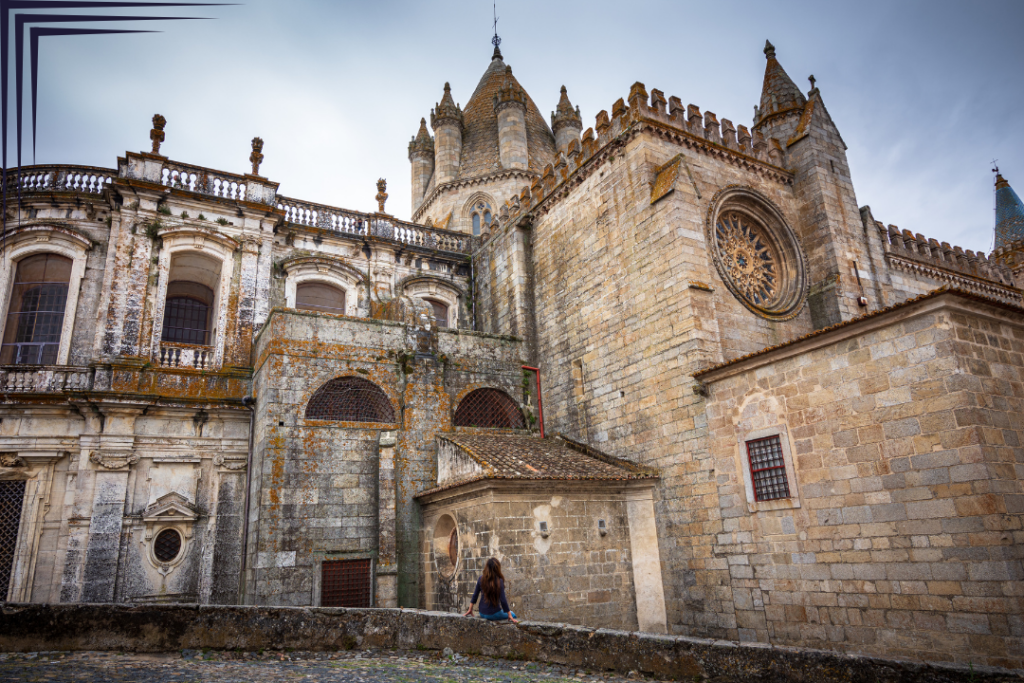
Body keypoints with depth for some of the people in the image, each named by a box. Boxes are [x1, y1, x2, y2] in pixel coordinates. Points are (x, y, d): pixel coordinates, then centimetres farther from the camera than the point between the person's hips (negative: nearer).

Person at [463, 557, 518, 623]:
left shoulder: (481, 579, -7)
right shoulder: (499, 581, -19)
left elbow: (475, 595, 2)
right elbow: (503, 600, -18)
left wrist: (470, 609, 15)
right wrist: (510, 616, -9)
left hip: (482, 614, 6)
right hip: (494, 614, -5)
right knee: (513, 615, 19)